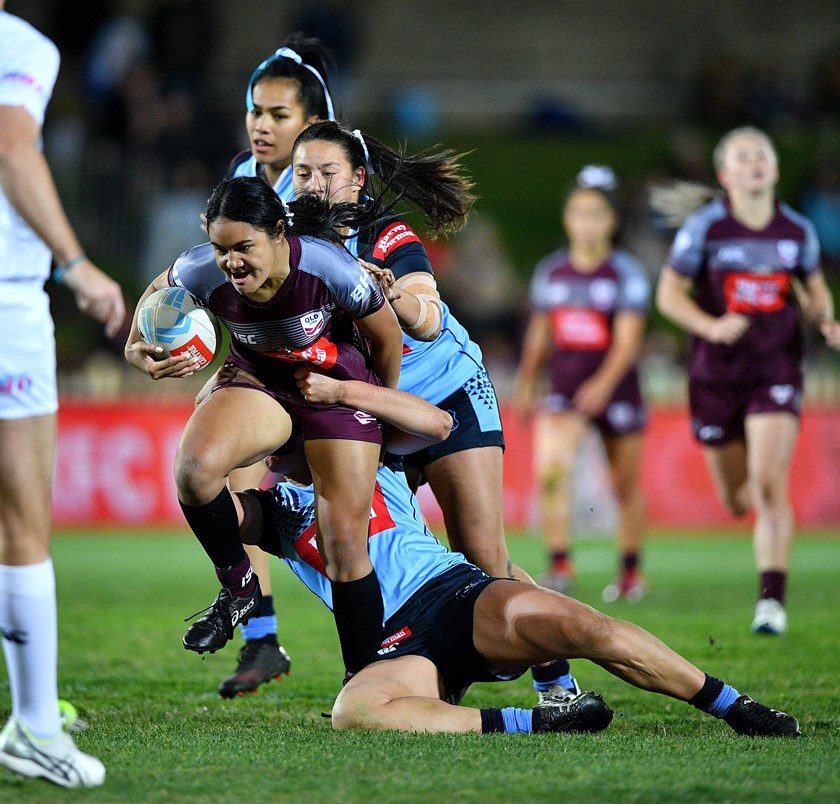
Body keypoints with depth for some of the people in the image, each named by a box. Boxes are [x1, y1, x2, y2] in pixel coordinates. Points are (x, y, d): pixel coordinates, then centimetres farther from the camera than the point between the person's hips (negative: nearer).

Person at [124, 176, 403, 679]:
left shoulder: (329, 268, -31)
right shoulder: (204, 272, -24)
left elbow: (388, 336, -10)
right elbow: (158, 293, 3)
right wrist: (139, 350, -16)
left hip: (340, 388, -2)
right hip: (260, 383, 2)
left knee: (346, 546, -8)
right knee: (195, 466, -30)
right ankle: (239, 587, -5)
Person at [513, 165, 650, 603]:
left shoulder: (626, 273, -7)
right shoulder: (550, 272, 5)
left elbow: (628, 340, -16)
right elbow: (539, 334, 16)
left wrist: (603, 384, -30)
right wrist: (525, 386, 19)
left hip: (615, 390, -2)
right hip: (564, 389, 2)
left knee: (625, 485, 9)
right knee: (550, 469, -20)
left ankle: (630, 569, 27)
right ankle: (560, 564, -15)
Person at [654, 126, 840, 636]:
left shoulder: (798, 230, 3)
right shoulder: (704, 227, -4)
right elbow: (669, 294, 0)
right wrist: (711, 326, -17)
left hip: (777, 370, 0)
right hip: (717, 374, 0)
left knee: (770, 484, -18)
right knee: (737, 500, 9)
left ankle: (772, 599, -15)